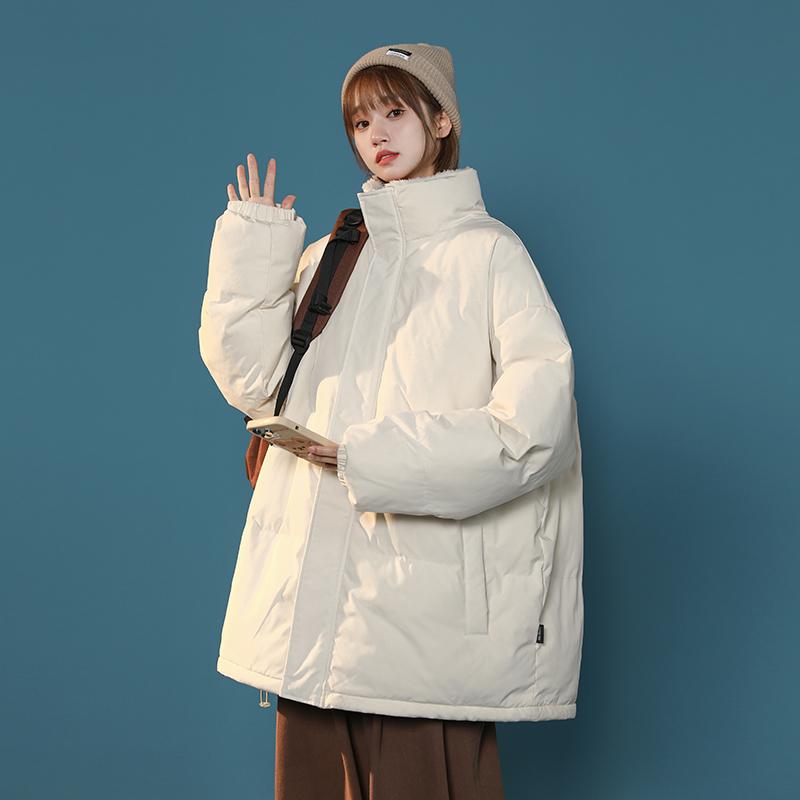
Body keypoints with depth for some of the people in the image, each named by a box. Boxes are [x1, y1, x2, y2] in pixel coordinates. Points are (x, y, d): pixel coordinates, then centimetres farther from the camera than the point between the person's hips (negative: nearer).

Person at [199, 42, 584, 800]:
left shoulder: (487, 252, 1)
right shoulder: (326, 257, 17)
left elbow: (538, 410, -10)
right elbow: (254, 382, 9)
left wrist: (380, 460, -13)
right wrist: (251, 256, 1)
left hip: (425, 582, -5)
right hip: (314, 579, 5)